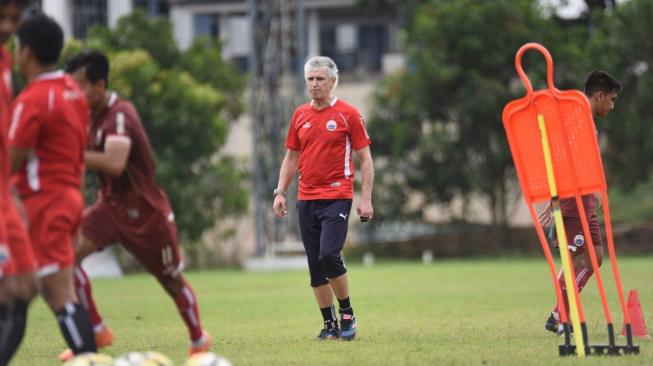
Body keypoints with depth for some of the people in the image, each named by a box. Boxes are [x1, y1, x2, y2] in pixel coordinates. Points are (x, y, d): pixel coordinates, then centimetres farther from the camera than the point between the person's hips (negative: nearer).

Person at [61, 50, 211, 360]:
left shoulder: (119, 116, -27)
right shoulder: (94, 114, -1)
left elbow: (114, 164, -42)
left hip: (146, 212, -7)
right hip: (111, 206, 7)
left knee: (172, 281, 11)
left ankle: (199, 340, 36)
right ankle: (97, 332, -9)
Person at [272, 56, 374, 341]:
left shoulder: (348, 114, -3)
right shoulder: (300, 115, 11)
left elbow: (365, 159, -2)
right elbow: (291, 157, 18)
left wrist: (366, 199, -8)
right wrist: (280, 192, 8)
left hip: (337, 197, -5)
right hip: (306, 199, 5)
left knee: (329, 255, -19)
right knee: (315, 265, 3)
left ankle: (347, 314, -2)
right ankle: (329, 324, 10)